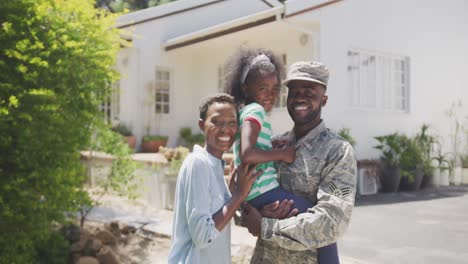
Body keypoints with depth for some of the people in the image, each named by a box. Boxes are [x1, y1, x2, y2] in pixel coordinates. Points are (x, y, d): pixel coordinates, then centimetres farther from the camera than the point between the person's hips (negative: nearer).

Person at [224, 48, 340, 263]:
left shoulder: (244, 110, 17)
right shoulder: (255, 110, -12)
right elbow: (247, 154, -26)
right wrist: (283, 154, -15)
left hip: (253, 196, 10)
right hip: (265, 192, -10)